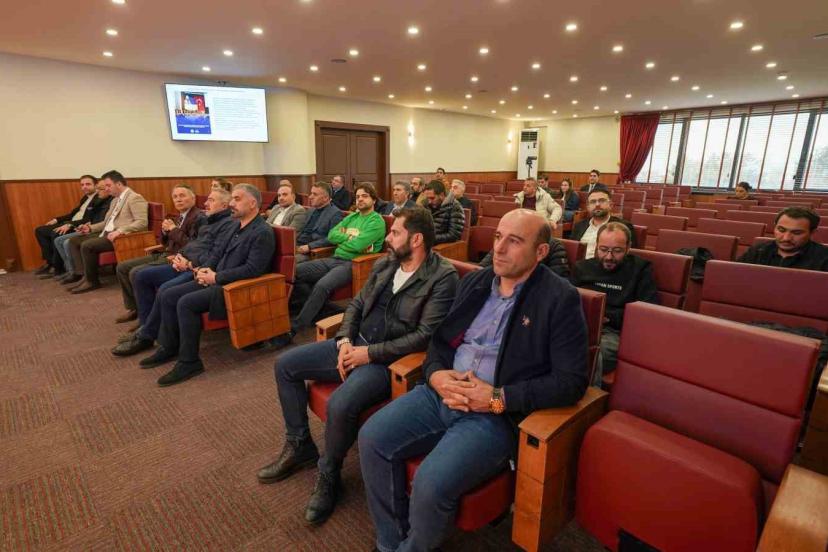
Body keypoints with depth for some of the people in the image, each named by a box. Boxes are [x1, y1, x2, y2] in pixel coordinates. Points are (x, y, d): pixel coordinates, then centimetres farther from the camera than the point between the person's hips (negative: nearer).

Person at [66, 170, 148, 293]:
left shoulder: (135, 198, -11)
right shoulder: (115, 200, 20)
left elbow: (142, 222, -22)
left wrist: (120, 231, -29)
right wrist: (91, 228, 12)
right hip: (106, 233, 10)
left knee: (87, 245, -24)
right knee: (74, 241, 3)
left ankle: (92, 281, -7)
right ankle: (85, 275, -4)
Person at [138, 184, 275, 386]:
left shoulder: (263, 233, -15)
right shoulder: (236, 225, 15)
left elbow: (252, 269, -22)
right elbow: (217, 252, 19)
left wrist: (217, 277, -19)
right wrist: (205, 269, -1)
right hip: (216, 280, 9)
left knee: (186, 303, -24)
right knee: (167, 296, 3)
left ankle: (189, 362, -11)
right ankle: (169, 347, 17)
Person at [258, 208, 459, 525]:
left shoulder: (443, 277, -14)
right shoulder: (385, 264, 8)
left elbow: (425, 335, -20)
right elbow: (358, 303, 13)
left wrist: (370, 353, -19)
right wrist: (345, 341, -5)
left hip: (390, 359, -8)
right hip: (356, 344, 8)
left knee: (340, 405, -31)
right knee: (285, 365, 3)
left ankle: (328, 474, 2)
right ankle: (299, 446, 20)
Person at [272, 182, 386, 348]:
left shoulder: (377, 221, -4)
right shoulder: (351, 217, 21)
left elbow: (357, 245, -17)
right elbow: (331, 235, 9)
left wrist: (342, 238, 1)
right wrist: (350, 238, -5)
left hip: (353, 263, -8)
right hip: (334, 259, 8)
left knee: (322, 285, -32)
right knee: (295, 272, -7)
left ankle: (293, 329, -21)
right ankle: (318, 309, 3)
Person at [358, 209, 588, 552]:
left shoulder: (560, 299, -7)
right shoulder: (474, 282, 10)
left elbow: (571, 382, -11)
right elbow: (440, 338, 15)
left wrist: (498, 398, -17)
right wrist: (436, 374, -7)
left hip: (497, 414, -6)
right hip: (442, 393, 6)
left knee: (431, 484, -24)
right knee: (372, 438, -8)